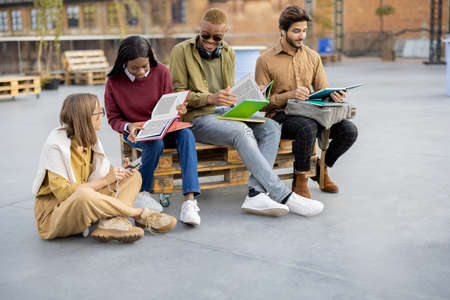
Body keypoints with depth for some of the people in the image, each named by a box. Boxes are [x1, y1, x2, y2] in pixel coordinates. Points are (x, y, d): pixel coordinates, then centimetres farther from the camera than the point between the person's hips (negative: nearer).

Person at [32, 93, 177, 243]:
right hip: (53, 213, -8)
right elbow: (63, 192, -24)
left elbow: (101, 170, 12)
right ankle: (140, 214, -22)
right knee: (84, 195, -43)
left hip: (85, 204, 8)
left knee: (134, 176, 0)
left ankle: (111, 221, -30)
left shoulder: (89, 138, 4)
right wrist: (104, 180, -20)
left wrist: (116, 171, -11)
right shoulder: (55, 145, -19)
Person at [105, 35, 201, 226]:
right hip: (135, 132, -2)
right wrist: (128, 126, -22)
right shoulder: (114, 82, -9)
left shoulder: (161, 72, -5)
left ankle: (189, 200, -39)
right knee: (155, 144, -36)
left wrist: (177, 110, -18)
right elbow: (113, 118, -1)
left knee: (186, 135, -31)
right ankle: (141, 193, -10)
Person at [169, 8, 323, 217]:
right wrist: (210, 98, -20)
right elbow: (177, 94, -6)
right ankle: (283, 196, -35)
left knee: (271, 127, -20)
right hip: (197, 117, -6)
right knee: (242, 132, -34)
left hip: (225, 113, 7)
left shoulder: (228, 53, 19)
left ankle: (256, 194, -34)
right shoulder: (182, 51, 0)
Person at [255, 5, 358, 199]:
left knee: (349, 130, -18)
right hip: (280, 116, -5)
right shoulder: (266, 61, -3)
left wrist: (333, 96, -11)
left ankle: (322, 169, 9)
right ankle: (300, 180, -15)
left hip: (310, 113, 5)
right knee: (308, 127, -38)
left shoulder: (313, 57, 12)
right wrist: (289, 95, -21)